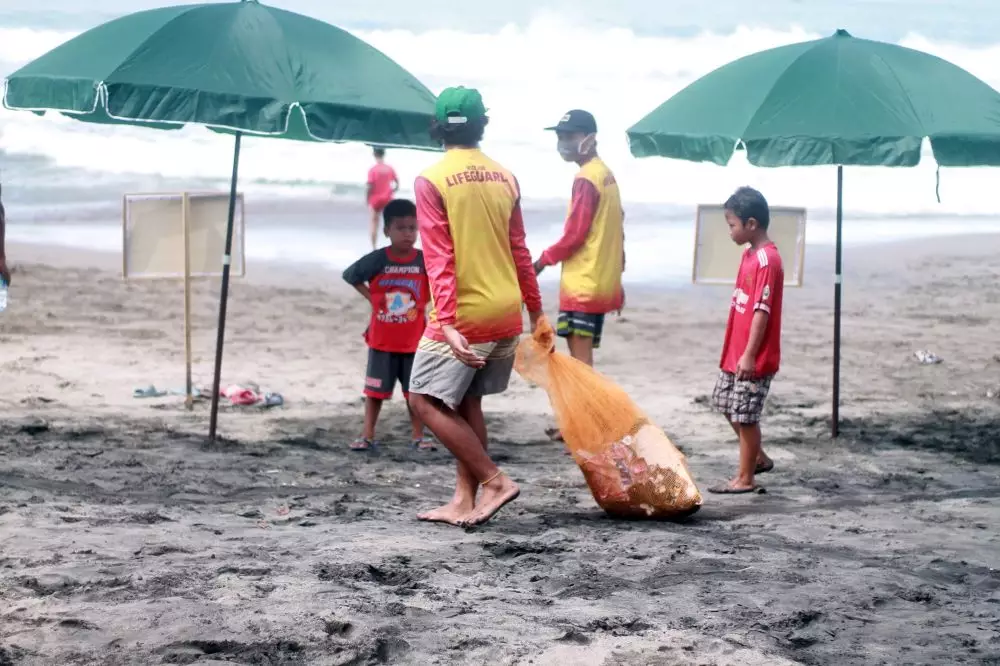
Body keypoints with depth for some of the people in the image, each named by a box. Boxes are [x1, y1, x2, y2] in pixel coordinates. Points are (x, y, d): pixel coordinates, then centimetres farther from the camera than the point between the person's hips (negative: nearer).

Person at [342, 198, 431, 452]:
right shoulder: (377, 260, -9)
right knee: (375, 389, 6)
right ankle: (367, 435, 12)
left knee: (415, 390, 6)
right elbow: (350, 275, 5)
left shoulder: (425, 261, -7)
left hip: (414, 340, 1)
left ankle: (418, 436, 15)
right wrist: (370, 297, -2)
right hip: (382, 339, -1)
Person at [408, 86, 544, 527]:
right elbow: (520, 252, 11)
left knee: (426, 400, 2)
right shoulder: (505, 178, 7)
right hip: (507, 313, 7)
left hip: (464, 316, -7)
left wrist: (446, 323, -21)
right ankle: (465, 502, 15)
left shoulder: (432, 181, -10)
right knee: (466, 401, 16)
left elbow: (439, 258, -17)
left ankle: (494, 481, -4)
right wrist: (535, 311, 18)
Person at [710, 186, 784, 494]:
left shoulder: (767, 261, -20)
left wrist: (749, 355, -23)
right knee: (725, 402, 20)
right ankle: (758, 458, 33)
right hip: (736, 353, 10)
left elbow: (762, 311, -23)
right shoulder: (750, 255, 10)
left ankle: (745, 478, 9)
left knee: (744, 414, -2)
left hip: (753, 358, -10)